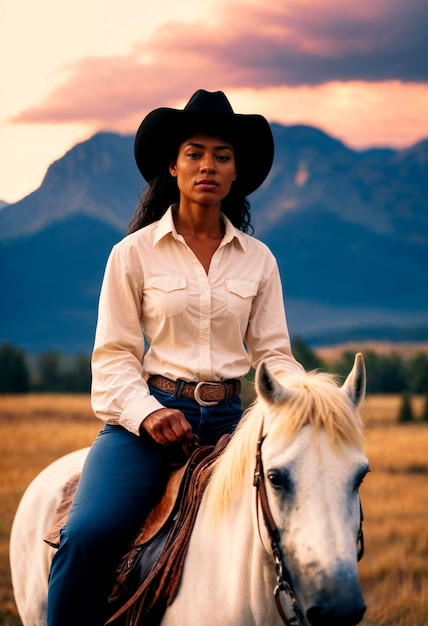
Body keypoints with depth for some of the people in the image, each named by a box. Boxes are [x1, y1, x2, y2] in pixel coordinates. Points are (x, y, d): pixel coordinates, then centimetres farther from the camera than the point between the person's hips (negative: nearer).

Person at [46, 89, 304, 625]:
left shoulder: (258, 259, 12)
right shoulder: (134, 253, 4)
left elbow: (272, 352, 11)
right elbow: (114, 355, 2)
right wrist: (145, 412, -17)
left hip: (228, 419, 3)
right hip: (148, 415, -3)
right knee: (88, 536, -28)